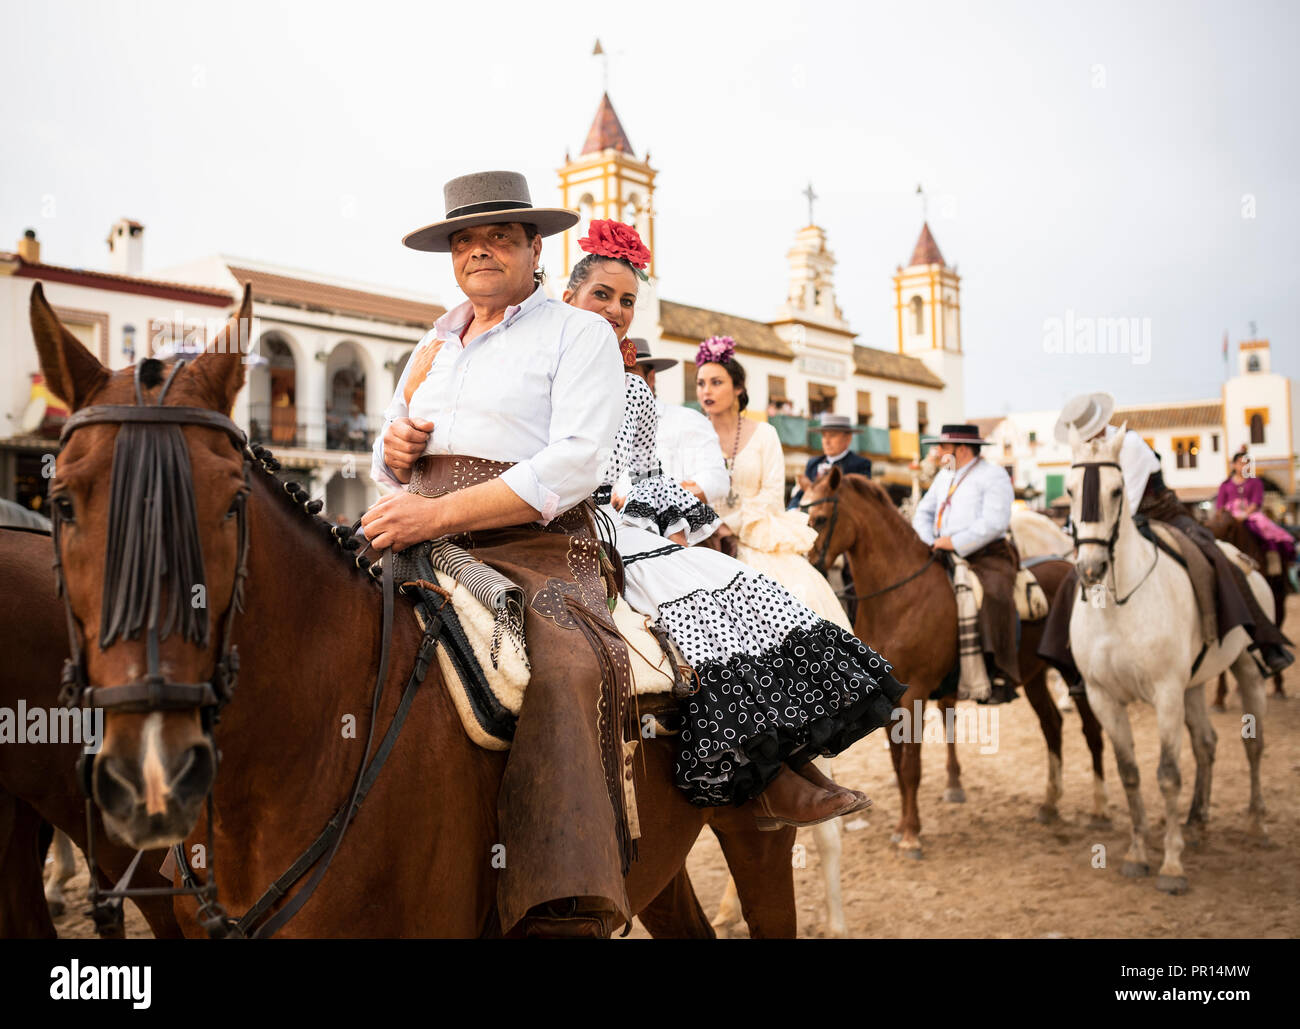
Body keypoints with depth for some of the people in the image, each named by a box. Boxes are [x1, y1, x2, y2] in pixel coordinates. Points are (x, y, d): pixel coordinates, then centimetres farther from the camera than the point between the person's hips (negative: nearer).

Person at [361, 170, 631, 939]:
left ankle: (565, 916, -40)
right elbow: (389, 465, 33)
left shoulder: (580, 334, 5)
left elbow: (572, 467, -11)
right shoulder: (436, 343, 25)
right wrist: (393, 450, 6)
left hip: (535, 549, -7)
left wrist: (441, 512, -21)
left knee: (567, 673, -34)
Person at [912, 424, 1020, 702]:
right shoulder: (944, 476, 21)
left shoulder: (993, 476, -4)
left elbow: (994, 522, -17)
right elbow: (924, 512, 23)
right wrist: (928, 543, 3)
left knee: (994, 596, -34)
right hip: (946, 556, 8)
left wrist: (955, 542, -21)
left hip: (986, 557, -8)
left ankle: (1003, 677, -33)